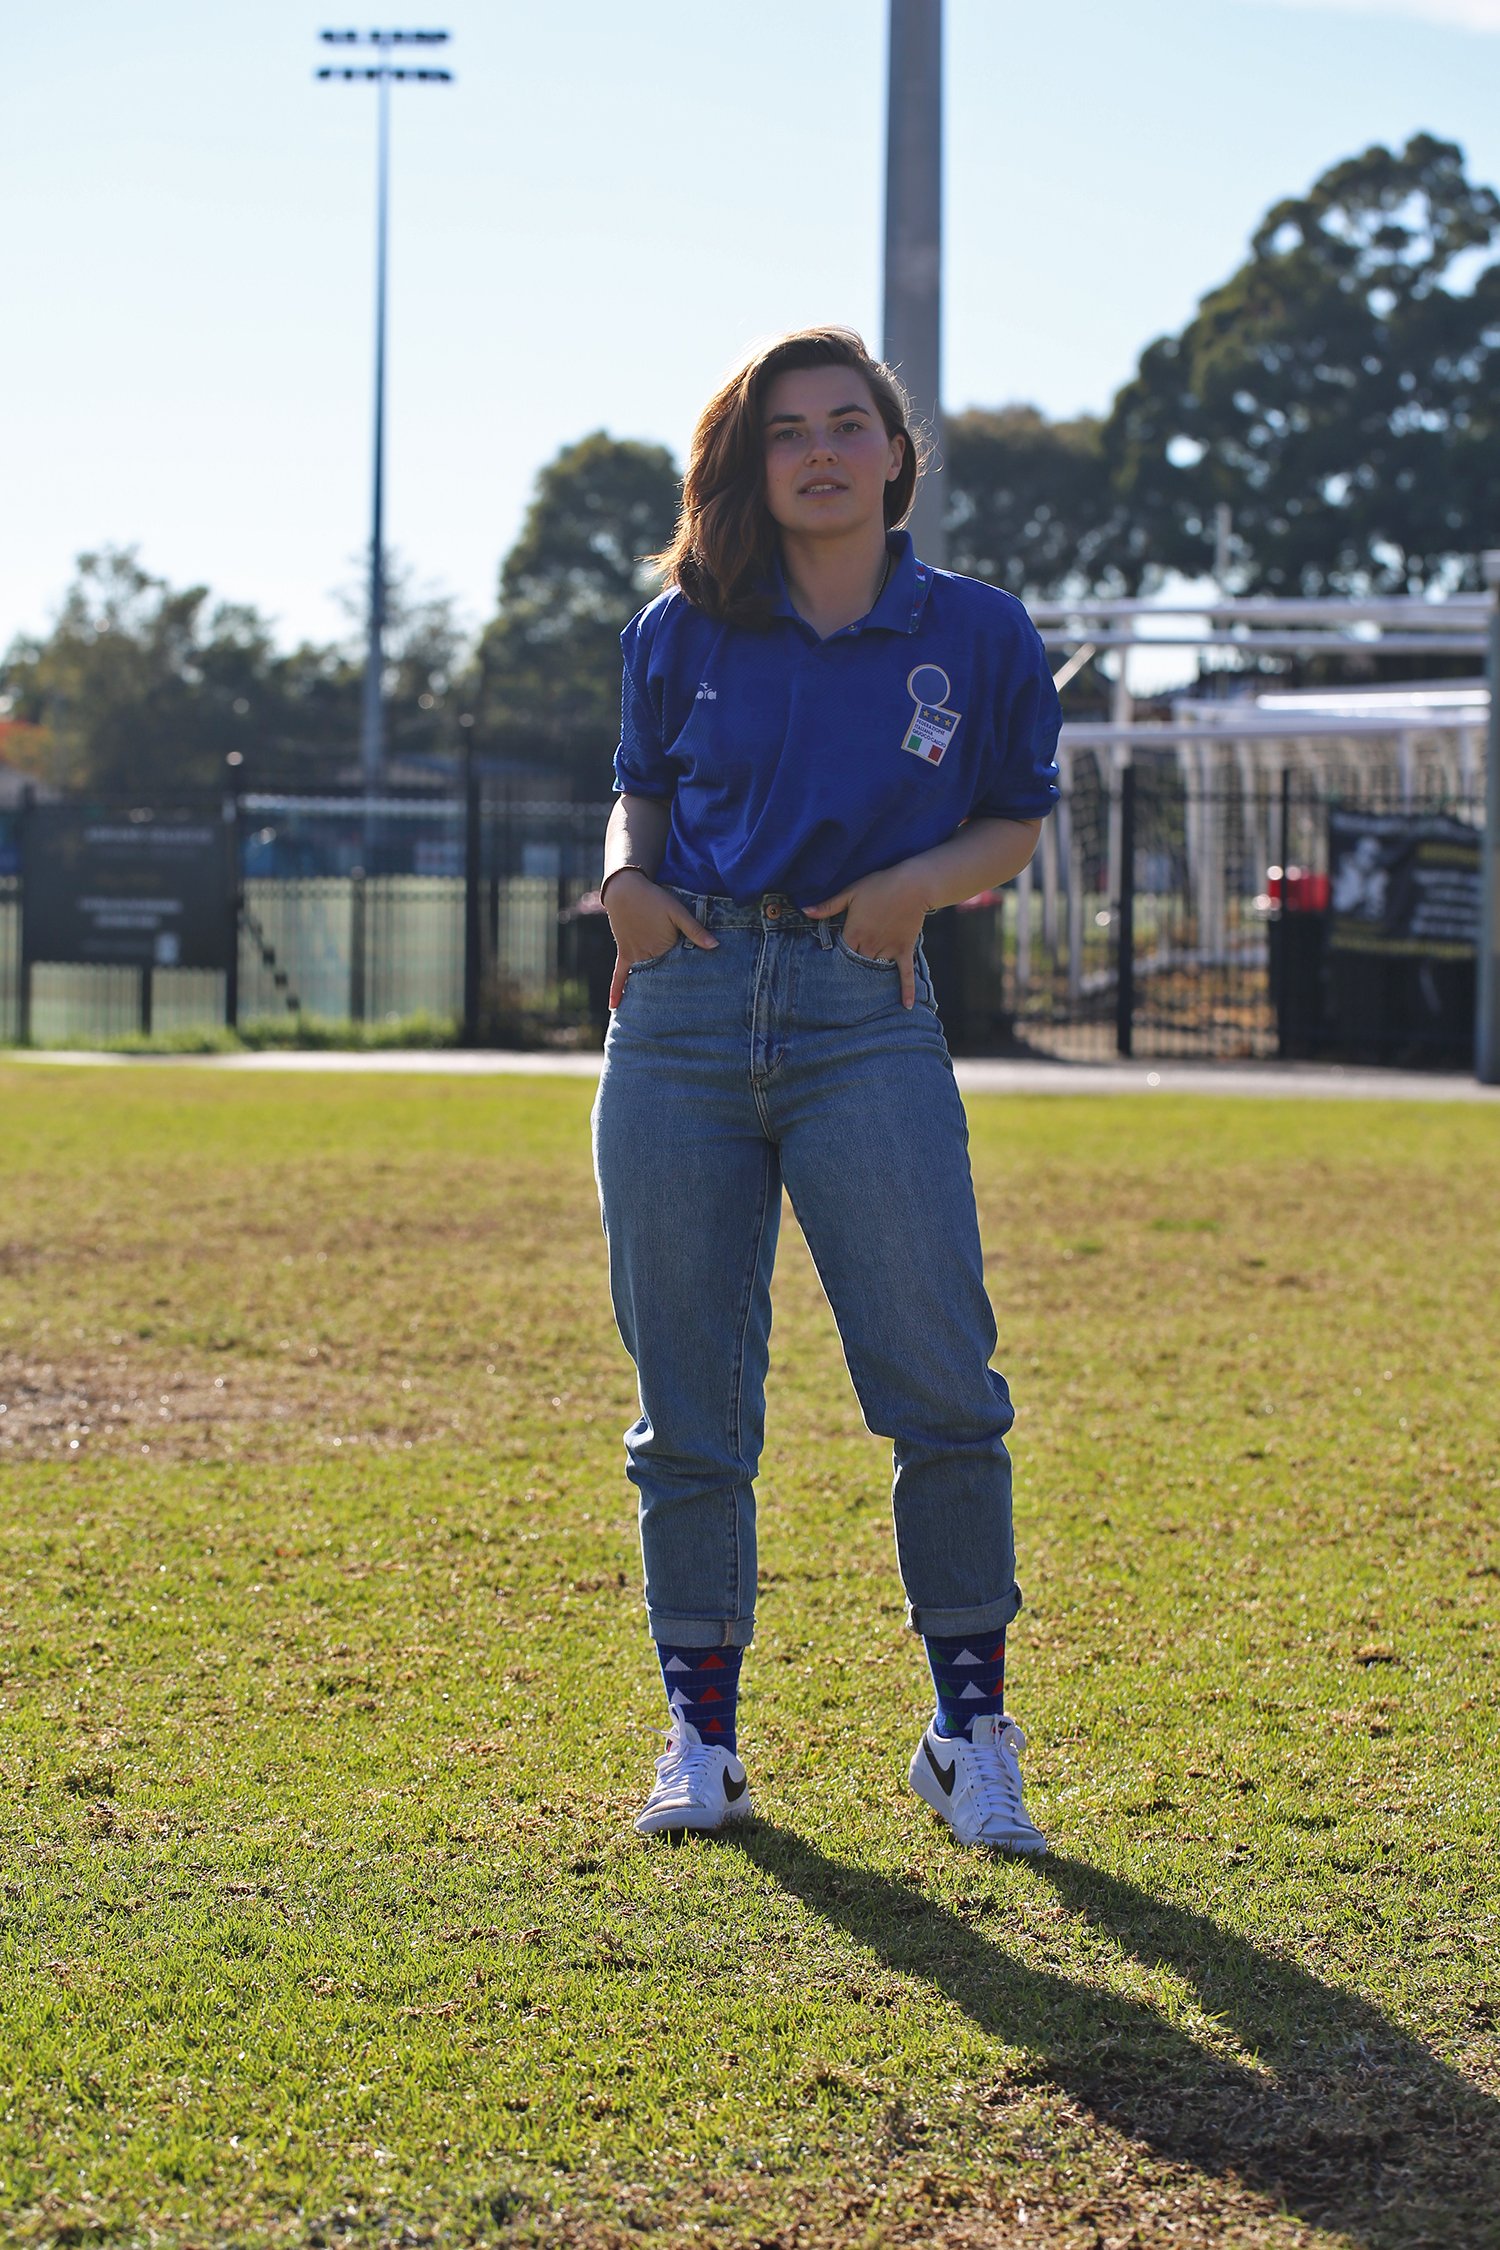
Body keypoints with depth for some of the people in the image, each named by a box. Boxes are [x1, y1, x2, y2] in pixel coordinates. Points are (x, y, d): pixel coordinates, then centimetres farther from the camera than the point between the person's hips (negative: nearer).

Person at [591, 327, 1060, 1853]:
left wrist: (918, 884, -7)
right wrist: (629, 878, -1)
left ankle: (971, 1730, 4)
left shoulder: (976, 635, 5)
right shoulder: (682, 634, 9)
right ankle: (701, 1732, 17)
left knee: (940, 1391, -10)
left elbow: (1016, 825, 12)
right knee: (690, 1405, 4)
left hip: (867, 1020, -1)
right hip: (683, 1017, 2)